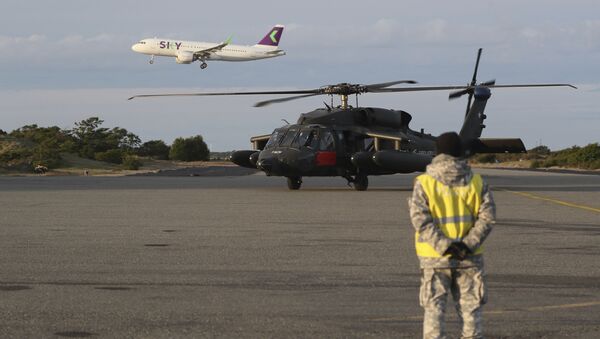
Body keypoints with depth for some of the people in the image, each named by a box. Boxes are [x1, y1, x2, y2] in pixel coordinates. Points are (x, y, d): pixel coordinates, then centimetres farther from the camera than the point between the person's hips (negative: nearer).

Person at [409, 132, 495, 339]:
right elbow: (487, 217, -6)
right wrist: (469, 244, -12)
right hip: (469, 258, 2)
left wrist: (443, 245, -17)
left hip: (435, 259, -2)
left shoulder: (424, 184, -5)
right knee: (470, 307, 10)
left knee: (434, 308, 5)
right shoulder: (476, 182, 2)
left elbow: (420, 219, -15)